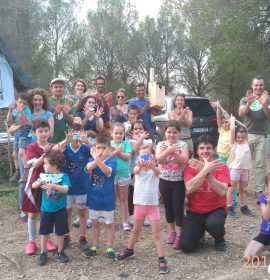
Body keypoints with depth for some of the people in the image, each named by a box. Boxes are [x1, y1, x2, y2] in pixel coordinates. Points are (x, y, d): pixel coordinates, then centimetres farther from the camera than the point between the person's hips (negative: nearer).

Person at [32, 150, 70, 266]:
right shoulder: (43, 175, -1)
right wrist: (40, 182, -26)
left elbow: (65, 189, -25)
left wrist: (53, 185, -37)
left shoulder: (63, 176, -12)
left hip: (60, 210, -3)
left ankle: (60, 252, 27)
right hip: (46, 210, 3)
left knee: (60, 232, 9)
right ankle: (43, 253, 24)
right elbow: (33, 185, -6)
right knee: (44, 232, 10)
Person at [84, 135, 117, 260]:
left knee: (109, 224, 9)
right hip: (93, 197, 3)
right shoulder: (92, 159, -2)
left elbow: (107, 171, -32)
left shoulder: (112, 160, -11)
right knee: (95, 223, 15)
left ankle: (110, 248, 22)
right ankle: (95, 246, 30)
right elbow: (88, 167, -25)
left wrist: (98, 159, -47)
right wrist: (97, 158, -43)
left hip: (107, 198, -3)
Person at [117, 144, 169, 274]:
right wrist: (140, 165, -54)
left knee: (157, 233, 1)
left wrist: (152, 165, -58)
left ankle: (162, 259, 7)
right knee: (136, 230, 21)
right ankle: (129, 250, 41)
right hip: (140, 204, 2)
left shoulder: (154, 169, -8)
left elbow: (157, 172, -33)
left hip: (152, 205, -2)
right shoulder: (138, 168, -4)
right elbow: (136, 171, -29)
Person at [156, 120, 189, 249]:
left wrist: (174, 152, -22)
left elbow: (185, 161, -16)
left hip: (178, 182, -2)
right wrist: (168, 150, -24)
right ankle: (171, 231, 28)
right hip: (164, 181, 3)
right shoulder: (161, 144, 0)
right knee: (168, 207, 13)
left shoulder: (182, 144, -5)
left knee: (178, 208, 0)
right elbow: (158, 160, -14)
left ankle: (179, 235, 8)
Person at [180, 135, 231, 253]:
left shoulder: (222, 167, -7)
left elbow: (222, 191, -22)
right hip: (195, 211, 1)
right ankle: (199, 231, 22)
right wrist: (205, 170, -29)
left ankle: (220, 239, 2)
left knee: (213, 224, -37)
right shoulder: (190, 168, -4)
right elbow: (189, 188, -23)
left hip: (216, 209, -1)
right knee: (185, 246, -13)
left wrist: (207, 173, -29)